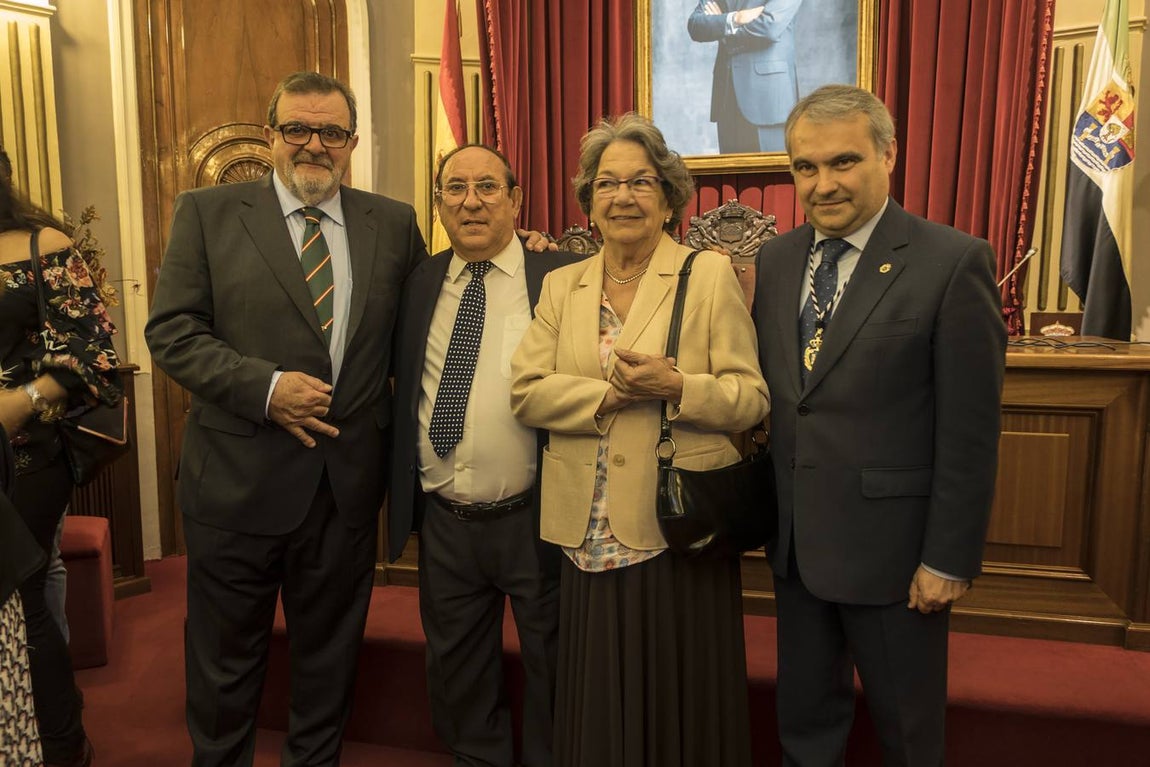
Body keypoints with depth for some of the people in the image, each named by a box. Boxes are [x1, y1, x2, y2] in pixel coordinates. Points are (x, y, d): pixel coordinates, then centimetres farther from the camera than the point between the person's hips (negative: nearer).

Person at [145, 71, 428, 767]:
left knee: (330, 656, 19)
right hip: (238, 479, -2)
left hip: (349, 482, 2)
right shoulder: (206, 213, -2)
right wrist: (265, 387, -18)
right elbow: (171, 332, -7)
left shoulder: (394, 223, 5)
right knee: (226, 660, 16)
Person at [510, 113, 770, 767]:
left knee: (682, 699, 10)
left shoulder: (710, 274, 0)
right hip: (592, 535, 3)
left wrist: (675, 386, -22)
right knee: (599, 706, 14)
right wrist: (615, 393, -14)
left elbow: (751, 398, -5)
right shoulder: (562, 285, 11)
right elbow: (527, 391, -1)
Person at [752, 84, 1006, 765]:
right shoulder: (775, 260, 5)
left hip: (890, 548, -4)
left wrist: (949, 559, -12)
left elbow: (969, 433, -13)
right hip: (797, 541, 5)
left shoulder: (953, 262, -13)